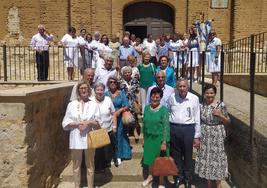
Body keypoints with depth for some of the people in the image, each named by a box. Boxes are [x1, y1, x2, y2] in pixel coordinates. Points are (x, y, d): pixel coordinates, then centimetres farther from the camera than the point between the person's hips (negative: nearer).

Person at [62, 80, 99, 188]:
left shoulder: (93, 104, 0)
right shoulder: (71, 104, 2)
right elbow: (65, 122, 2)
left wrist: (89, 123, -15)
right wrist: (76, 124, -14)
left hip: (89, 137, -1)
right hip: (76, 138, 1)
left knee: (90, 164, 10)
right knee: (76, 164, 12)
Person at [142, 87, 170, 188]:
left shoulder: (164, 110, -14)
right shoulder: (146, 108, 0)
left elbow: (166, 127, -14)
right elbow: (144, 124, 7)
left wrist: (164, 142, -17)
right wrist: (144, 137, 10)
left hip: (159, 138, -4)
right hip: (148, 138, 4)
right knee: (150, 158, 21)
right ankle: (150, 176, 45)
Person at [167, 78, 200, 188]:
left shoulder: (194, 98, -5)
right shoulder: (172, 97, 0)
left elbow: (197, 118, -2)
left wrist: (197, 136, -1)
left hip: (188, 129, -2)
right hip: (174, 128, 2)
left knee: (188, 155, 10)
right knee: (176, 154, 14)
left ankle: (187, 179, 30)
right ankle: (179, 175, 35)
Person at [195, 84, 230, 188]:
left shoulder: (221, 105, -8)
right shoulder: (201, 105, 0)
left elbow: (227, 122, -2)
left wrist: (220, 115, -19)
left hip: (217, 136, -3)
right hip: (204, 135, 3)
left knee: (217, 157, 4)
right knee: (205, 157, 10)